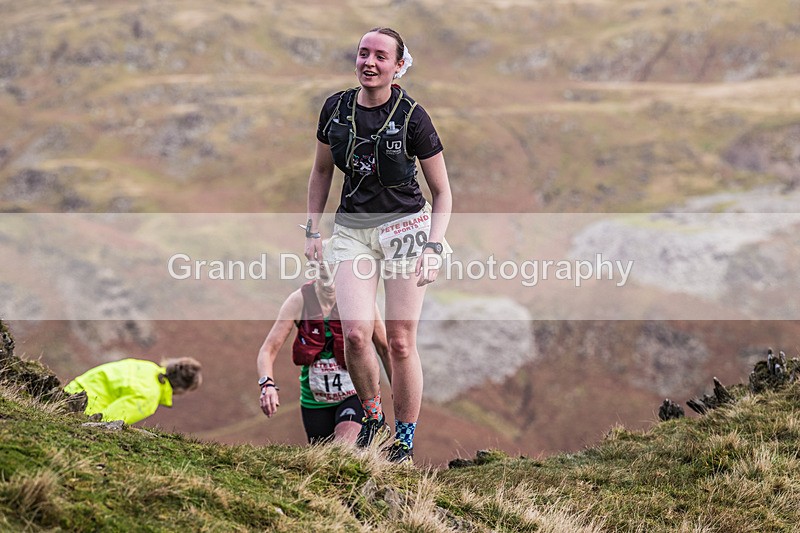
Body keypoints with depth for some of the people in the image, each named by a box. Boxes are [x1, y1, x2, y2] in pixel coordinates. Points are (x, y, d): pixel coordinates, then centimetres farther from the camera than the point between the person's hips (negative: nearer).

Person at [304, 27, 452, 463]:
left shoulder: (412, 117, -9)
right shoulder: (335, 109, 0)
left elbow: (442, 191, -2)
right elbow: (321, 170, 16)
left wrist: (433, 248, -12)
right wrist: (313, 230, 11)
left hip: (405, 226, -3)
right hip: (353, 230, 3)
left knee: (400, 342, -2)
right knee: (355, 334, -13)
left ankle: (405, 443, 10)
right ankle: (372, 416, 12)